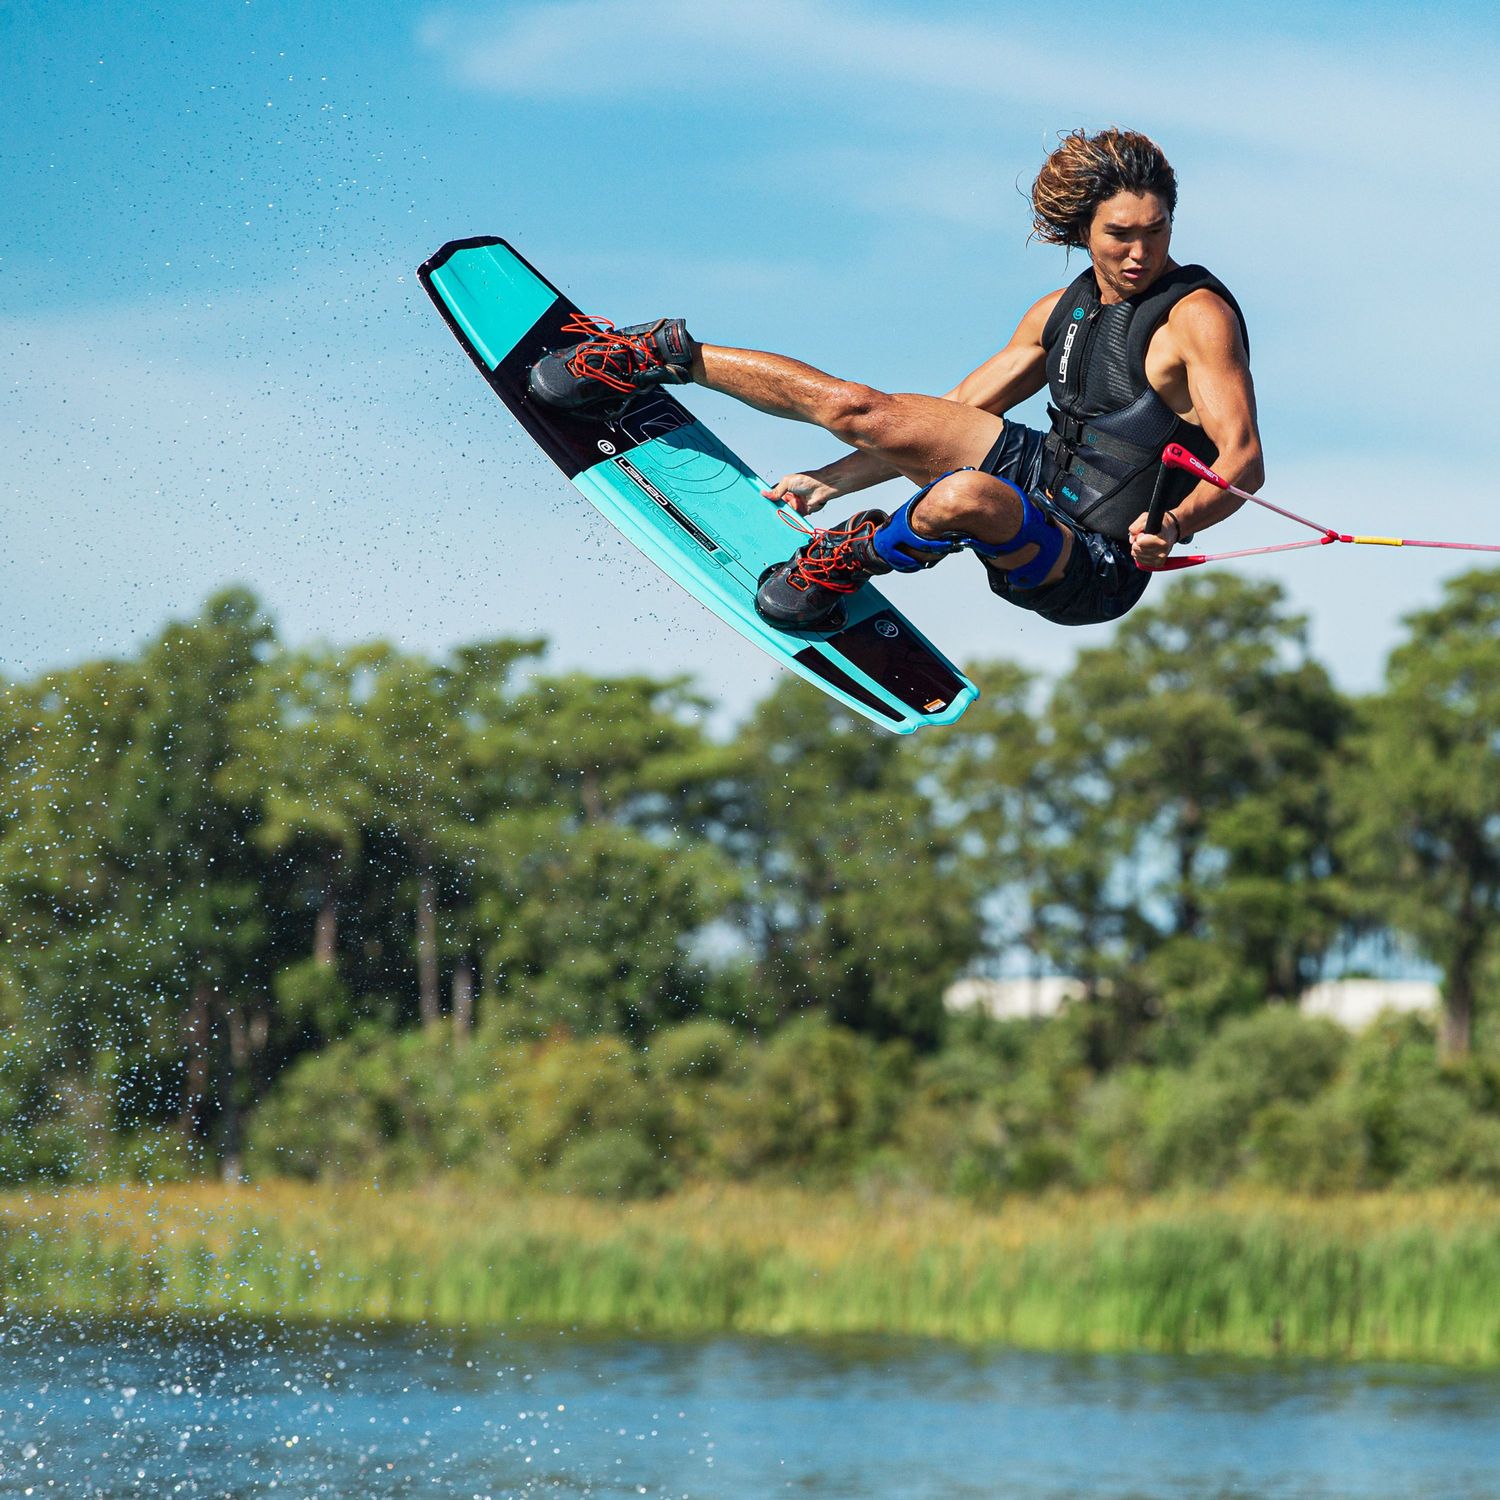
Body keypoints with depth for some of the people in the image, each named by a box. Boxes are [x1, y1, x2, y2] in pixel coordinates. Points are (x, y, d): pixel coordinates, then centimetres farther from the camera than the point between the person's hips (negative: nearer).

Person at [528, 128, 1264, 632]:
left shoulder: (1197, 315, -17)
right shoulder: (1062, 311, 6)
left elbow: (1244, 461, -26)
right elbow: (952, 415, 15)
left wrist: (1174, 525, -46)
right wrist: (832, 481, 9)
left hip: (1094, 570, -7)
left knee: (968, 495, -38)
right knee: (854, 407, -3)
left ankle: (855, 558, -6)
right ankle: (669, 355, 18)